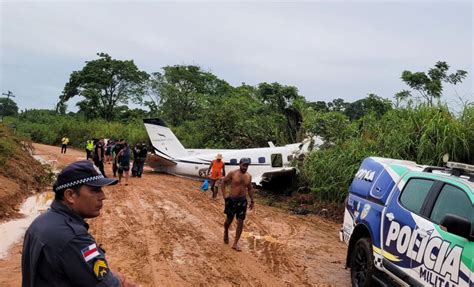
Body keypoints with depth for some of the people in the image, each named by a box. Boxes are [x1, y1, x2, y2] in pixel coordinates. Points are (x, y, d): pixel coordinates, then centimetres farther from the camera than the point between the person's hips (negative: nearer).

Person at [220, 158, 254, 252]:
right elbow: (223, 183, 0)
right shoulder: (232, 173, -9)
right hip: (231, 200, -3)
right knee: (229, 219, 11)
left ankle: (235, 244, 6)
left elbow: (250, 189, 16)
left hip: (242, 200, 3)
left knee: (240, 222, -2)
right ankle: (226, 232, 44)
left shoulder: (249, 176, 4)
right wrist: (224, 195, -7)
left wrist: (252, 200, 12)